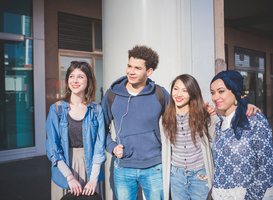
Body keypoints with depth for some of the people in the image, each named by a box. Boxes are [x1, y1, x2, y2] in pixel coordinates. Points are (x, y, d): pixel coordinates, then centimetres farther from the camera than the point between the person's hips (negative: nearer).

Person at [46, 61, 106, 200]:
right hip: (64, 168, 0)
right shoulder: (56, 109, -3)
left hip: (90, 168, 1)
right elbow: (52, 147, -6)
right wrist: (69, 177, -14)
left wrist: (94, 178, -13)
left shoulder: (96, 110, -2)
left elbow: (99, 147, -5)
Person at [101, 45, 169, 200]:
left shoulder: (161, 95, -5)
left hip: (154, 169, -1)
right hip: (123, 169, 1)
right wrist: (112, 147, -5)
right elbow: (103, 127, 8)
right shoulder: (112, 94, -3)